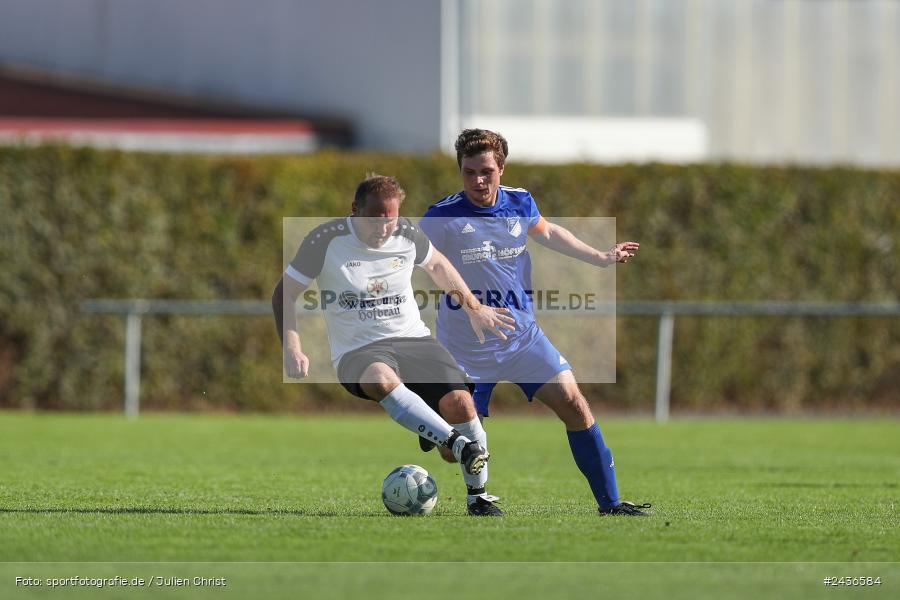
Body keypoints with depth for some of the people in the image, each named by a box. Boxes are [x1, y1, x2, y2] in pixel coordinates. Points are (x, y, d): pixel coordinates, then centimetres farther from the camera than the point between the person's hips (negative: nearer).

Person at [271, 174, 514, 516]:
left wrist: (474, 309, 23)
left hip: (413, 339, 3)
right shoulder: (327, 240, -8)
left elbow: (437, 265, 25)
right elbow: (284, 294, 0)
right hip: (357, 352, -3)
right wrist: (292, 351, -12)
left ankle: (478, 496, 1)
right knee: (380, 378, -41)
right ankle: (458, 444, -42)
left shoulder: (407, 235, 2)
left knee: (460, 403, -20)